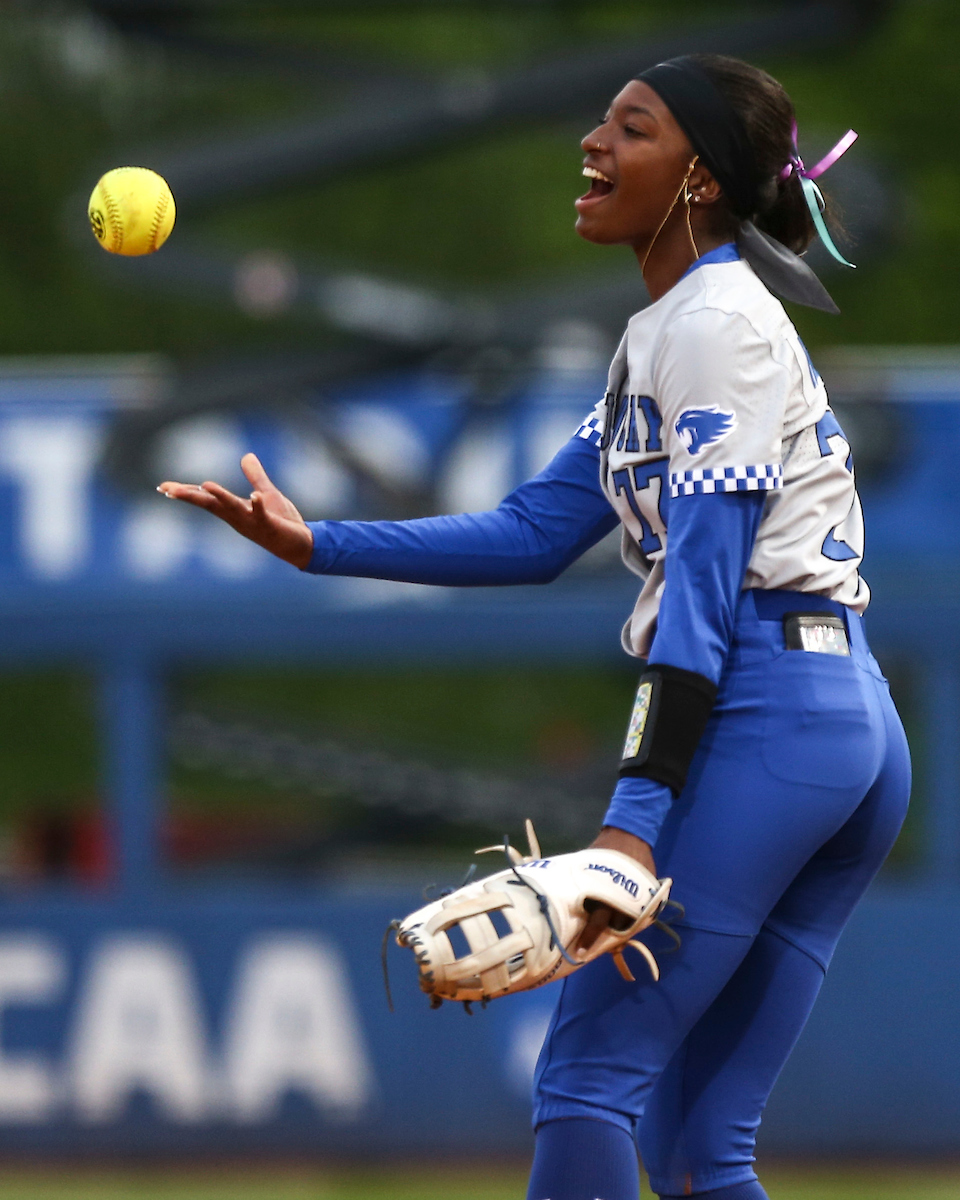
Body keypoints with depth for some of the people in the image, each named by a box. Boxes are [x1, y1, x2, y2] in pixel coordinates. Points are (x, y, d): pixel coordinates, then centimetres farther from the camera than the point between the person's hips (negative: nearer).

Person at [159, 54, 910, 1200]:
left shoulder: (718, 322, -8)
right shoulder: (661, 333, 22)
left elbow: (705, 581, -17)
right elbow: (535, 533, 19)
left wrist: (636, 814, -24)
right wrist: (314, 544, 12)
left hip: (763, 713, -10)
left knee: (588, 1074, -9)